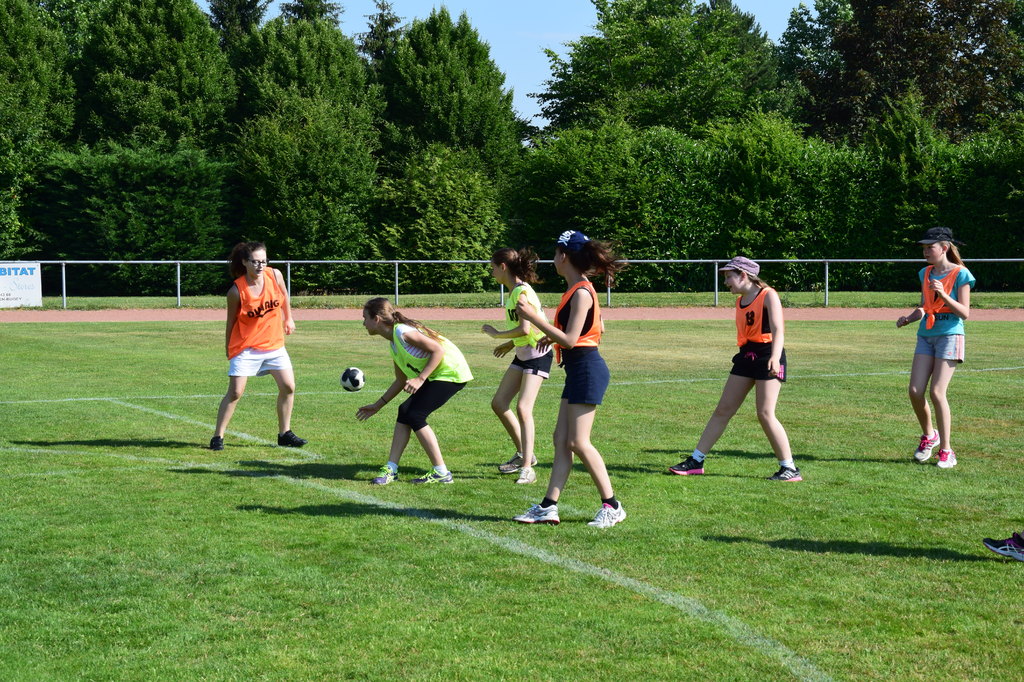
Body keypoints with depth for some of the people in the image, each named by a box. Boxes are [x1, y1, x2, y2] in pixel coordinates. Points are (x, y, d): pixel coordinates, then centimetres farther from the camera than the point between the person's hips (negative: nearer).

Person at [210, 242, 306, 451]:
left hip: (274, 344, 5)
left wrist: (288, 318, 23)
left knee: (288, 387, 2)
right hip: (246, 347, -4)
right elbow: (231, 322, -6)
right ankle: (218, 436, 1)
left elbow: (284, 296, 15)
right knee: (235, 392, -9)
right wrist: (228, 350, 2)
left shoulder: (275, 275, -8)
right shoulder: (236, 291, -17)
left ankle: (284, 434, 16)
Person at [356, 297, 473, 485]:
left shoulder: (402, 332, -18)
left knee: (415, 416, -12)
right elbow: (401, 381, 20)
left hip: (451, 372, -10)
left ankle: (441, 473, -6)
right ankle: (391, 469, 8)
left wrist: (420, 379, -28)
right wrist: (377, 406, 22)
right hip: (435, 376, 10)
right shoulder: (394, 343, 13)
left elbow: (438, 350, -22)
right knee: (405, 411, 5)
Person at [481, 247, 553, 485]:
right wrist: (509, 344, 25)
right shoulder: (514, 291, 10)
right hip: (522, 355, 10)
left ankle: (527, 468, -13)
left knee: (523, 408, -17)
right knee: (498, 403, 9)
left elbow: (525, 329, -27)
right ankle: (524, 454, 22)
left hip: (537, 355, -10)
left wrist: (496, 334, -15)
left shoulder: (522, 292, -19)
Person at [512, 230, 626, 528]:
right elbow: (599, 329, 22)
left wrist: (534, 317, -20)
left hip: (587, 369, -10)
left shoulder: (581, 293, -17)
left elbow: (570, 340, -21)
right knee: (561, 439, 8)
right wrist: (552, 335, 25)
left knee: (578, 441, -8)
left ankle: (612, 506, 0)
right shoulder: (579, 290, 13)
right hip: (578, 370, 10)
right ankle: (549, 506, 9)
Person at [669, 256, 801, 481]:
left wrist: (775, 357, -37)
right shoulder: (740, 301, 13)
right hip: (746, 356, 8)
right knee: (723, 410, 9)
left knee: (765, 414, -13)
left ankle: (790, 469, -5)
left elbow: (778, 330, -22)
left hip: (767, 357, -8)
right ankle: (695, 461, 14)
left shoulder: (768, 296, -11)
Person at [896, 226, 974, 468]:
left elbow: (965, 312, -10)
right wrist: (909, 318, 0)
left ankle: (946, 451, -4)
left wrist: (944, 295, -23)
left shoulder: (960, 274, -7)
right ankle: (928, 435, 22)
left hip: (950, 335, -6)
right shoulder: (925, 274, 11)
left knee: (936, 392, -14)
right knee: (915, 391, -4)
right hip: (926, 336, 6)